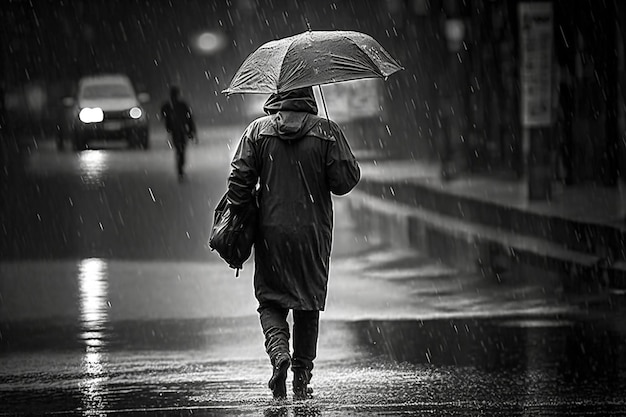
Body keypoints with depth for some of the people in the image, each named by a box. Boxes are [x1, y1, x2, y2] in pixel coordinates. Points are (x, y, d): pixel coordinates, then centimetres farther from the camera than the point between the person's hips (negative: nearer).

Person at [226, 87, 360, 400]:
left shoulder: (258, 131, -1)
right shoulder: (327, 131, -5)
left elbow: (240, 177, -5)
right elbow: (345, 179, -8)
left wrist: (237, 213, 6)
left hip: (271, 232, 0)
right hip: (313, 233, 0)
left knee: (270, 301, 11)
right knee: (308, 305, 12)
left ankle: (279, 352, -15)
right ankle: (301, 378, 12)